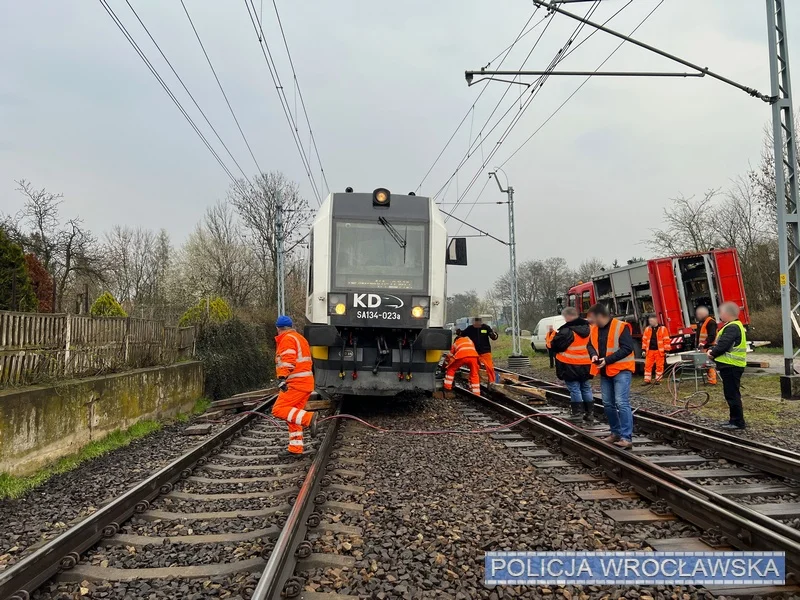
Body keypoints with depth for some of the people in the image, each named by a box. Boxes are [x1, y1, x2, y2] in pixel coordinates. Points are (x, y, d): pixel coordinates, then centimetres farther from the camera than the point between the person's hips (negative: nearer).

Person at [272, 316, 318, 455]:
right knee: (293, 415, 13)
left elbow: (287, 361, -22)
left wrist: (282, 378, -30)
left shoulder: (287, 339, -8)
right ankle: (296, 449, 13)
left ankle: (308, 418, -25)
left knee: (279, 410, -12)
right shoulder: (299, 338, 23)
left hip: (296, 383, -10)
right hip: (307, 382, 10)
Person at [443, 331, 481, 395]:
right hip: (473, 355, 2)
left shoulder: (455, 343, 36)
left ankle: (447, 388, 21)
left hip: (462, 356, -2)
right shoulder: (469, 340, 42)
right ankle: (476, 393, 16)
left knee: (450, 370, 21)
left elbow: (450, 356, 38)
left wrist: (445, 366, 50)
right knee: (474, 375, 17)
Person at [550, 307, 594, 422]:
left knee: (574, 388, 1)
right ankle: (590, 412, 18)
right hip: (586, 365, 7)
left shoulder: (566, 331, -18)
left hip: (571, 366, -7)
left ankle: (577, 412, 3)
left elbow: (554, 346, -11)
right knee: (586, 388, 14)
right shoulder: (588, 328, 7)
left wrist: (553, 334, 5)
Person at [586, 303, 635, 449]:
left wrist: (608, 359, -22)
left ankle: (627, 438, -10)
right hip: (605, 372, 7)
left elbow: (627, 348, -18)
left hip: (621, 371, -7)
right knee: (608, 404, 12)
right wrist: (594, 355, -6)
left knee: (622, 403, -13)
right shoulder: (594, 329, 7)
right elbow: (591, 345, 17)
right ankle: (616, 432, 26)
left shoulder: (621, 327, -14)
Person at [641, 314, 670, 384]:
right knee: (647, 365, 1)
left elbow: (666, 340, -2)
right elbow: (644, 340, 12)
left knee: (659, 366, 2)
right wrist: (643, 350, 8)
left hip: (659, 351, -3)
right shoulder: (647, 329, 10)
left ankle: (658, 380, 12)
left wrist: (666, 351, -5)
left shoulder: (663, 329, 0)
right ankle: (647, 380, 8)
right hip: (649, 351, 3)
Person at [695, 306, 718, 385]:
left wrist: (704, 343, -22)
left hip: (709, 347, -9)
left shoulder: (710, 322, -10)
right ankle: (709, 379, 15)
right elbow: (698, 335, 25)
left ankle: (712, 381, -7)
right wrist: (697, 345, 19)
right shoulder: (700, 322, 19)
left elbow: (712, 336, -18)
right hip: (703, 348, 9)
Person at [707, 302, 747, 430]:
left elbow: (723, 345, -23)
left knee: (732, 394, -5)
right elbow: (721, 343, 19)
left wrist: (713, 352, -6)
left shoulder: (732, 328, -17)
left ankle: (738, 422, 0)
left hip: (731, 366, -11)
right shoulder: (733, 326, 18)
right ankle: (735, 420, 24)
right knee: (731, 394, 16)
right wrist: (712, 349, 3)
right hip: (730, 366, 11)